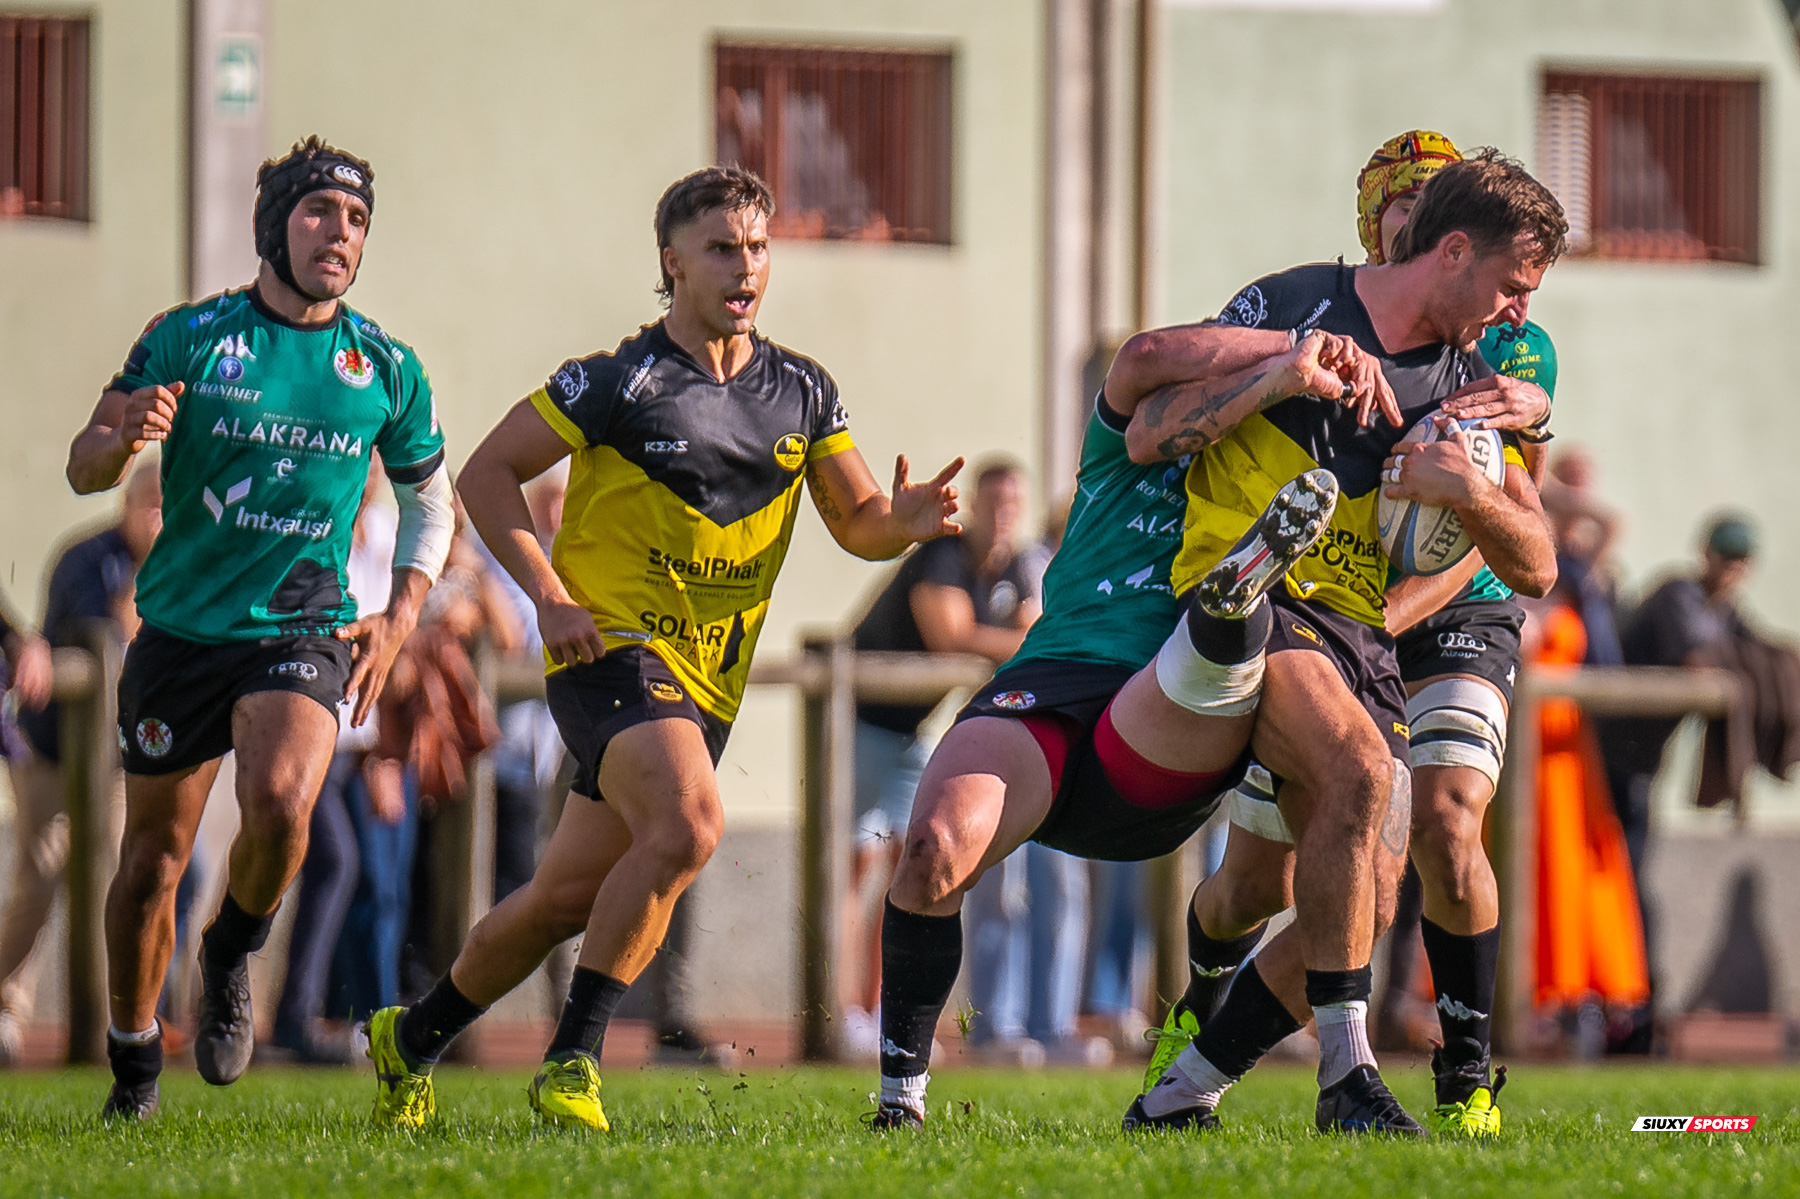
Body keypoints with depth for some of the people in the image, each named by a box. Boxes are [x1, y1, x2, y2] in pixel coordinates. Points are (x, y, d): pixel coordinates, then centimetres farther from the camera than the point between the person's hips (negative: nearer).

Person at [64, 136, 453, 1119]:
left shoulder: (385, 368, 2)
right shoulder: (188, 337, -3)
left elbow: (431, 502, 16)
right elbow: (83, 469, -1)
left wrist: (400, 617, 3)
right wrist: (124, 438, -24)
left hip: (304, 631, 0)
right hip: (181, 626, 0)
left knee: (280, 802, -27)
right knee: (153, 853, 6)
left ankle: (234, 957, 3)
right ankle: (133, 1058, 27)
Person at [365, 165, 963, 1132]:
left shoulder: (802, 391, 7)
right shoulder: (621, 381, -9)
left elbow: (857, 524, 10)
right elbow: (487, 473, -4)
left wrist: (905, 520, -14)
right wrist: (550, 597, -13)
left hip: (708, 683, 6)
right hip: (614, 649, -6)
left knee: (567, 896, 11)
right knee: (686, 825, -30)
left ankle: (411, 1038, 31)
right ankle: (571, 1062, -21)